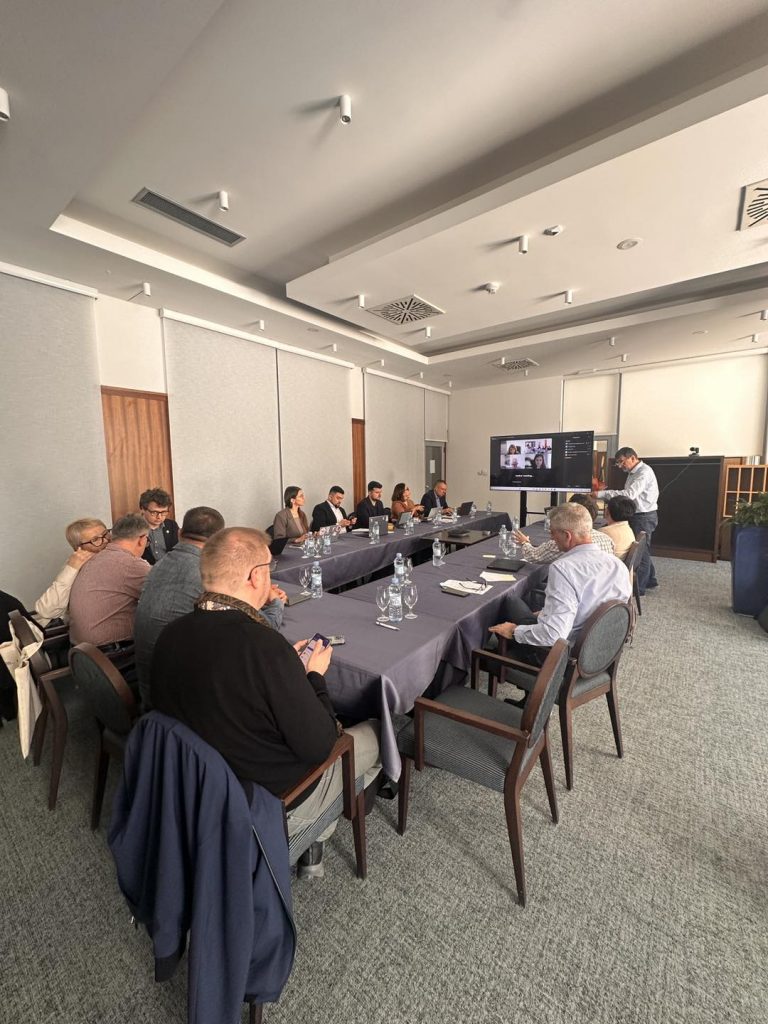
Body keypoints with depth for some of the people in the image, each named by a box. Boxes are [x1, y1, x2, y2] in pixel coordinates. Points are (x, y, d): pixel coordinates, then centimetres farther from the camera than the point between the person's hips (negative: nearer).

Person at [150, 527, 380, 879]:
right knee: (375, 733, 14)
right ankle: (313, 841, 29)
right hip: (274, 803, -6)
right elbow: (320, 746, -25)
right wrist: (314, 675, -10)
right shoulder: (266, 646, -36)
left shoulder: (170, 636, -13)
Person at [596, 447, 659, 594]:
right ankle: (650, 580, 35)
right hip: (636, 515, 9)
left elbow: (629, 494, -31)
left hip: (644, 516, -9)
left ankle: (639, 588, 12)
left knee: (641, 550, 0)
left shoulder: (644, 472, -20)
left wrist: (601, 494, -33)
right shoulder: (632, 473, 11)